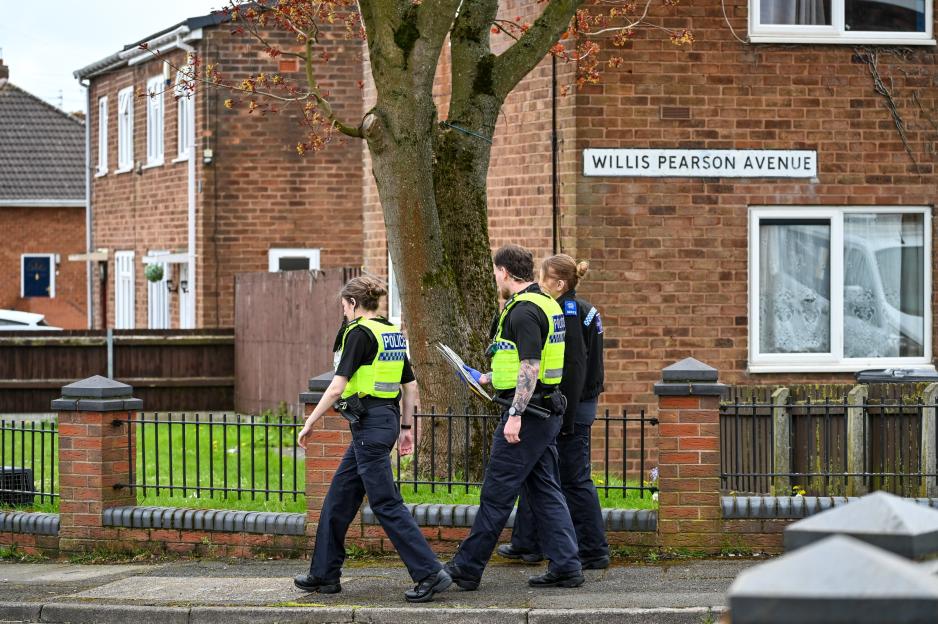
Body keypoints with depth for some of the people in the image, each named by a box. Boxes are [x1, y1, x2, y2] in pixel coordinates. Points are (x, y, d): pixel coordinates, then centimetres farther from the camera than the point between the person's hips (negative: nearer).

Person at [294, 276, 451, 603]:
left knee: (386, 504, -7)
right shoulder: (394, 334, 12)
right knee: (338, 499, 16)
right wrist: (406, 427, 21)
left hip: (368, 425, -9)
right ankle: (325, 574, 20)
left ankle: (430, 572, -11)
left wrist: (310, 423, -9)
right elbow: (411, 386, 15)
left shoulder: (359, 333, -13)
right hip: (388, 418, 9)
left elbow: (337, 386, -16)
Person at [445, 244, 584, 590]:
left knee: (496, 493, -3)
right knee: (545, 490, 11)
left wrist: (515, 414, -25)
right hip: (546, 412, 10)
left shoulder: (523, 311, -17)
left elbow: (530, 367, -24)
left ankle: (467, 568, 2)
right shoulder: (545, 304, 15)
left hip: (527, 411, -10)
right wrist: (489, 378, 31)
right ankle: (565, 566, 8)